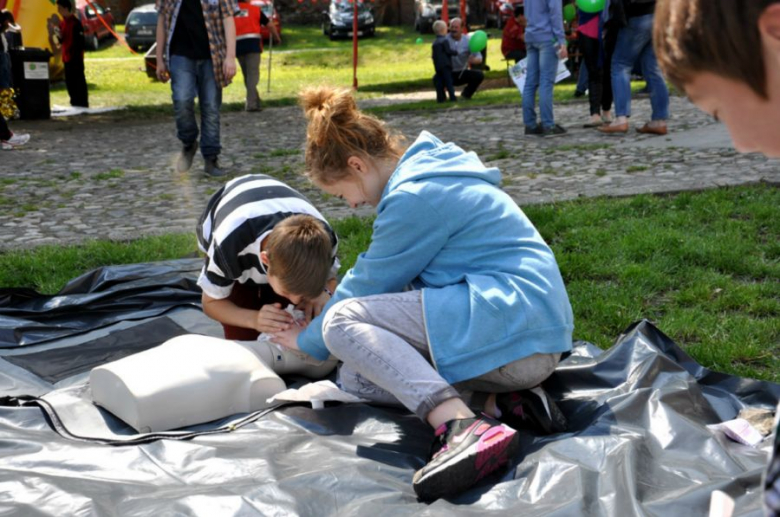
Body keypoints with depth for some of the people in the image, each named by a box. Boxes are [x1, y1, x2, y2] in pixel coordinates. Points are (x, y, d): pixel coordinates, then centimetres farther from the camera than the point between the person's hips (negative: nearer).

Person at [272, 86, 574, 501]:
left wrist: (308, 340, 13)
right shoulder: (430, 172, 17)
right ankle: (499, 403, -3)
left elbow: (370, 284, -4)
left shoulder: (414, 198, -14)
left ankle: (462, 426, -33)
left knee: (342, 321, -17)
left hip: (513, 326, -10)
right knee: (355, 377, 8)